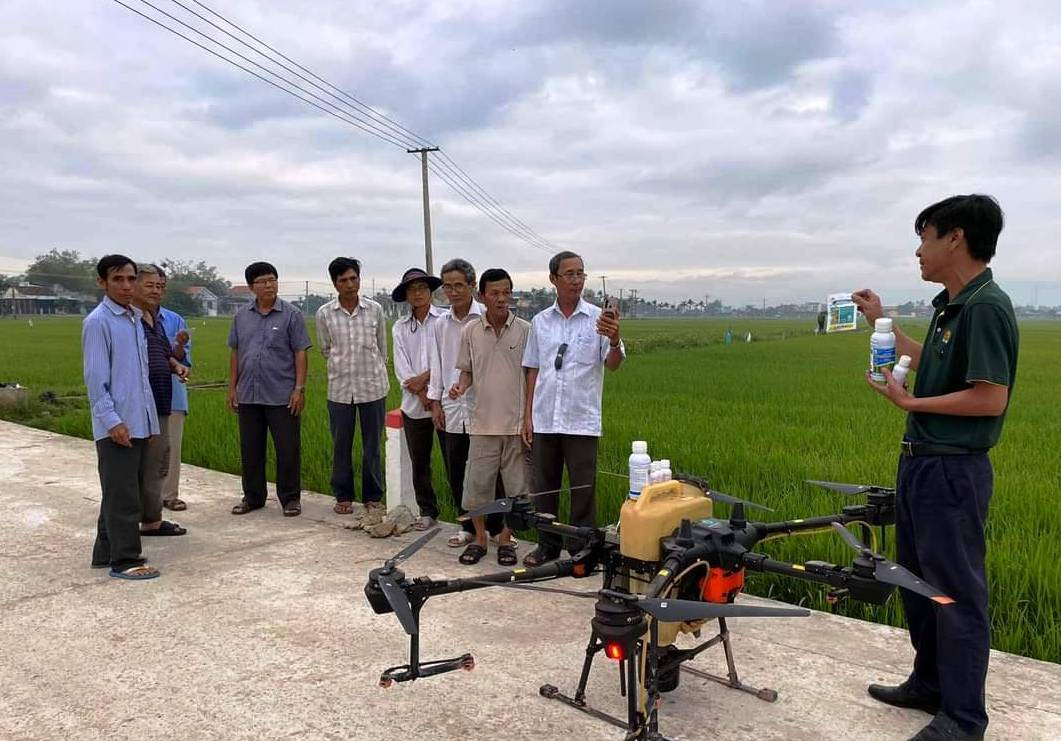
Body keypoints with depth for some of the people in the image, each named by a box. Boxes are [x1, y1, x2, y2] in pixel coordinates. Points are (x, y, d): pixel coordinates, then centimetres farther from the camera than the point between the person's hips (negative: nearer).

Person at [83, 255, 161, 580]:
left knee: (122, 491, 16)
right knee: (122, 495, -2)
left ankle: (108, 551, 28)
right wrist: (112, 420, -18)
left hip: (140, 421, 8)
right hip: (116, 425, -8)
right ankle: (124, 560, 7)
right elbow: (95, 377, -13)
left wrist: (149, 419, 15)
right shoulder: (98, 322, -10)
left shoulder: (136, 318, 13)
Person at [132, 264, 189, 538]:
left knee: (159, 464, 16)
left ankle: (151, 520, 27)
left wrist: (176, 366, 8)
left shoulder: (155, 319, 17)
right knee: (141, 466, -2)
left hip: (160, 405, 10)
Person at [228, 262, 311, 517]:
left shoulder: (291, 315, -3)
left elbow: (300, 353, -5)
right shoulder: (242, 316, 9)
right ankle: (253, 496, 26)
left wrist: (299, 388, -11)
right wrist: (232, 387, 9)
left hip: (282, 396, -4)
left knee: (288, 449, 1)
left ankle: (290, 498, 14)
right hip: (248, 395, 4)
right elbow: (235, 353, 13)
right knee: (250, 449, 12)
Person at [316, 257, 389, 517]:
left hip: (373, 386, 0)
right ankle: (343, 496, 23)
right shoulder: (325, 313, -2)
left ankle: (373, 497, 19)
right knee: (341, 446, 8)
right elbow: (325, 349, 11)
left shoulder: (375, 310, -2)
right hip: (340, 388, 0)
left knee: (372, 446, 7)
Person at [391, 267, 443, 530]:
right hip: (414, 404, 4)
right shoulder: (400, 328, 11)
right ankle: (428, 511, 24)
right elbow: (402, 368, 2)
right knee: (419, 462, 11)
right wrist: (422, 395, -9)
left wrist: (423, 378, -9)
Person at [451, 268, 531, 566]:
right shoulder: (470, 331, 1)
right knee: (476, 483, 5)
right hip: (483, 421, 1)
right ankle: (480, 538, 24)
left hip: (516, 422, -1)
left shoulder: (524, 330, -3)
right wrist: (460, 386, -11)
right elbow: (467, 370, 11)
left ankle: (505, 539, 24)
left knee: (515, 485, 7)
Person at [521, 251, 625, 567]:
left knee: (583, 490, 3)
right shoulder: (540, 321, 6)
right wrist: (528, 415, 8)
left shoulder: (598, 319, -4)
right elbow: (533, 371, 11)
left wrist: (614, 340, -34)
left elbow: (612, 364, -13)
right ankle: (548, 545, 28)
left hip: (581, 420, -3)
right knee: (544, 487, 13)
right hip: (544, 419, 4)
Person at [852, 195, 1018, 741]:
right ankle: (930, 683, 37)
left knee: (956, 591, 2)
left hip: (953, 470, -10)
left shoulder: (986, 307, -18)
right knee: (918, 582, 20)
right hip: (921, 463, 10)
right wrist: (882, 322, 25)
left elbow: (990, 398, -23)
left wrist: (909, 403, -17)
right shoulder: (950, 305, 11)